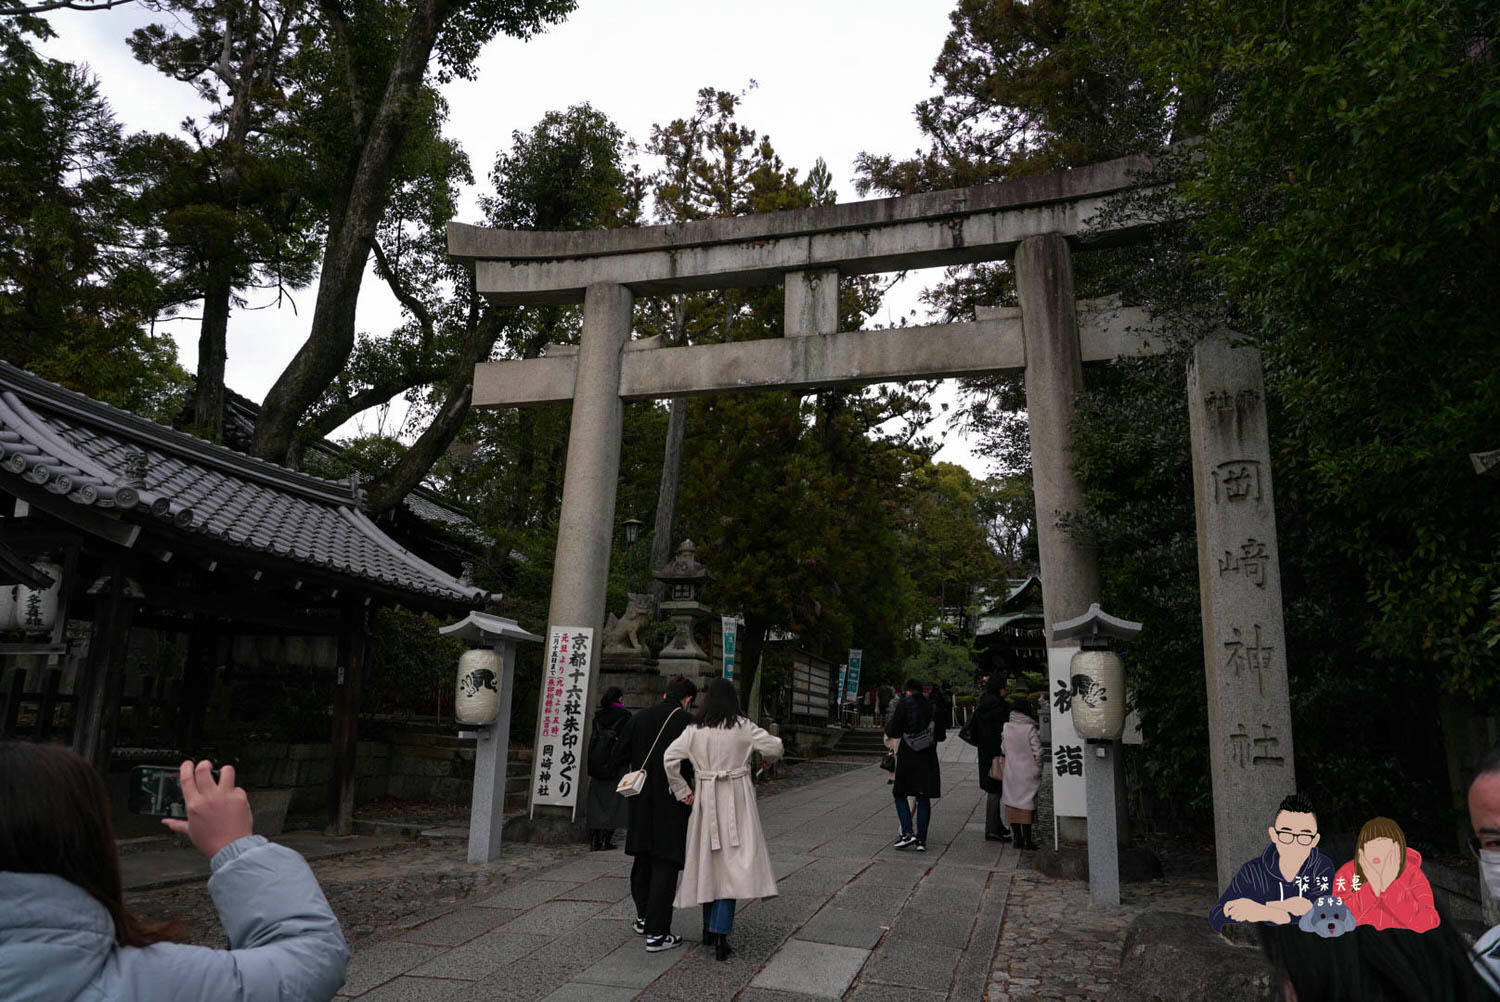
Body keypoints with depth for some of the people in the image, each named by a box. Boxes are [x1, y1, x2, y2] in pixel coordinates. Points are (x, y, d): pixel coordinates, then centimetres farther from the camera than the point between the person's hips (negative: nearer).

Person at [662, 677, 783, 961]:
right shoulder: (742, 727, -6)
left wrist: (682, 791, 3)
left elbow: (670, 758, -6)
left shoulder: (694, 729, 0)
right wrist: (768, 758, 16)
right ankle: (720, 934, -8)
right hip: (736, 799, -3)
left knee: (709, 860, 16)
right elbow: (774, 747, -7)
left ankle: (709, 928, 27)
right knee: (732, 862, -1)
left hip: (705, 800, 3)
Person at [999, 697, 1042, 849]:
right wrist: (1038, 770, 2)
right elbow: (1037, 752, -11)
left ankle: (1017, 838, 14)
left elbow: (1003, 749, 5)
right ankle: (1027, 839, 7)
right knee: (1027, 803, 4)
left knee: (1013, 802, 10)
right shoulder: (1030, 729, -14)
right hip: (1028, 772, -3)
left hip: (1011, 772, 3)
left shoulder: (1006, 728, -2)